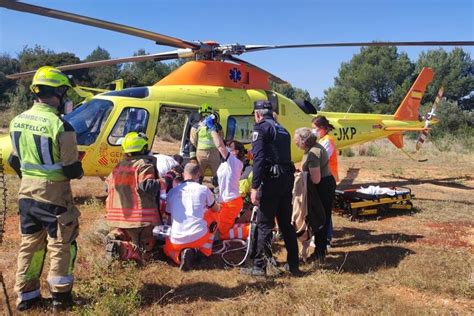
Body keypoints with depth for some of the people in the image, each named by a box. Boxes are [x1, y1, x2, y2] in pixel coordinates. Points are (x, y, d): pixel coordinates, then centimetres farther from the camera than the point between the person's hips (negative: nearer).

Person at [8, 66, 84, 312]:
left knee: (29, 243, 18)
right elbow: (72, 169, -17)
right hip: (54, 194, -6)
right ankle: (60, 296, 18)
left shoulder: (17, 121, 1)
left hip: (26, 192, 7)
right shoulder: (60, 125, -21)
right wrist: (78, 172, 5)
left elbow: (14, 161, 11)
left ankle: (26, 295, 28)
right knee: (60, 244, 9)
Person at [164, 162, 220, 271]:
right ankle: (204, 249, 17)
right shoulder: (203, 189, 2)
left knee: (168, 248, 37)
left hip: (177, 241, 2)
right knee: (213, 213, 25)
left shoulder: (172, 191, 9)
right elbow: (216, 209, 20)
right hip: (199, 236, -1)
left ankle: (180, 254, 2)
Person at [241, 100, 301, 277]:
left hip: (272, 179, -7)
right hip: (287, 178, 7)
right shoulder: (282, 130, 20)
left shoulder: (260, 128, -4)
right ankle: (294, 265, 20)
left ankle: (259, 267, 5)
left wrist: (254, 187, -17)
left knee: (264, 224, -1)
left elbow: (259, 158, -15)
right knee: (286, 223, 15)